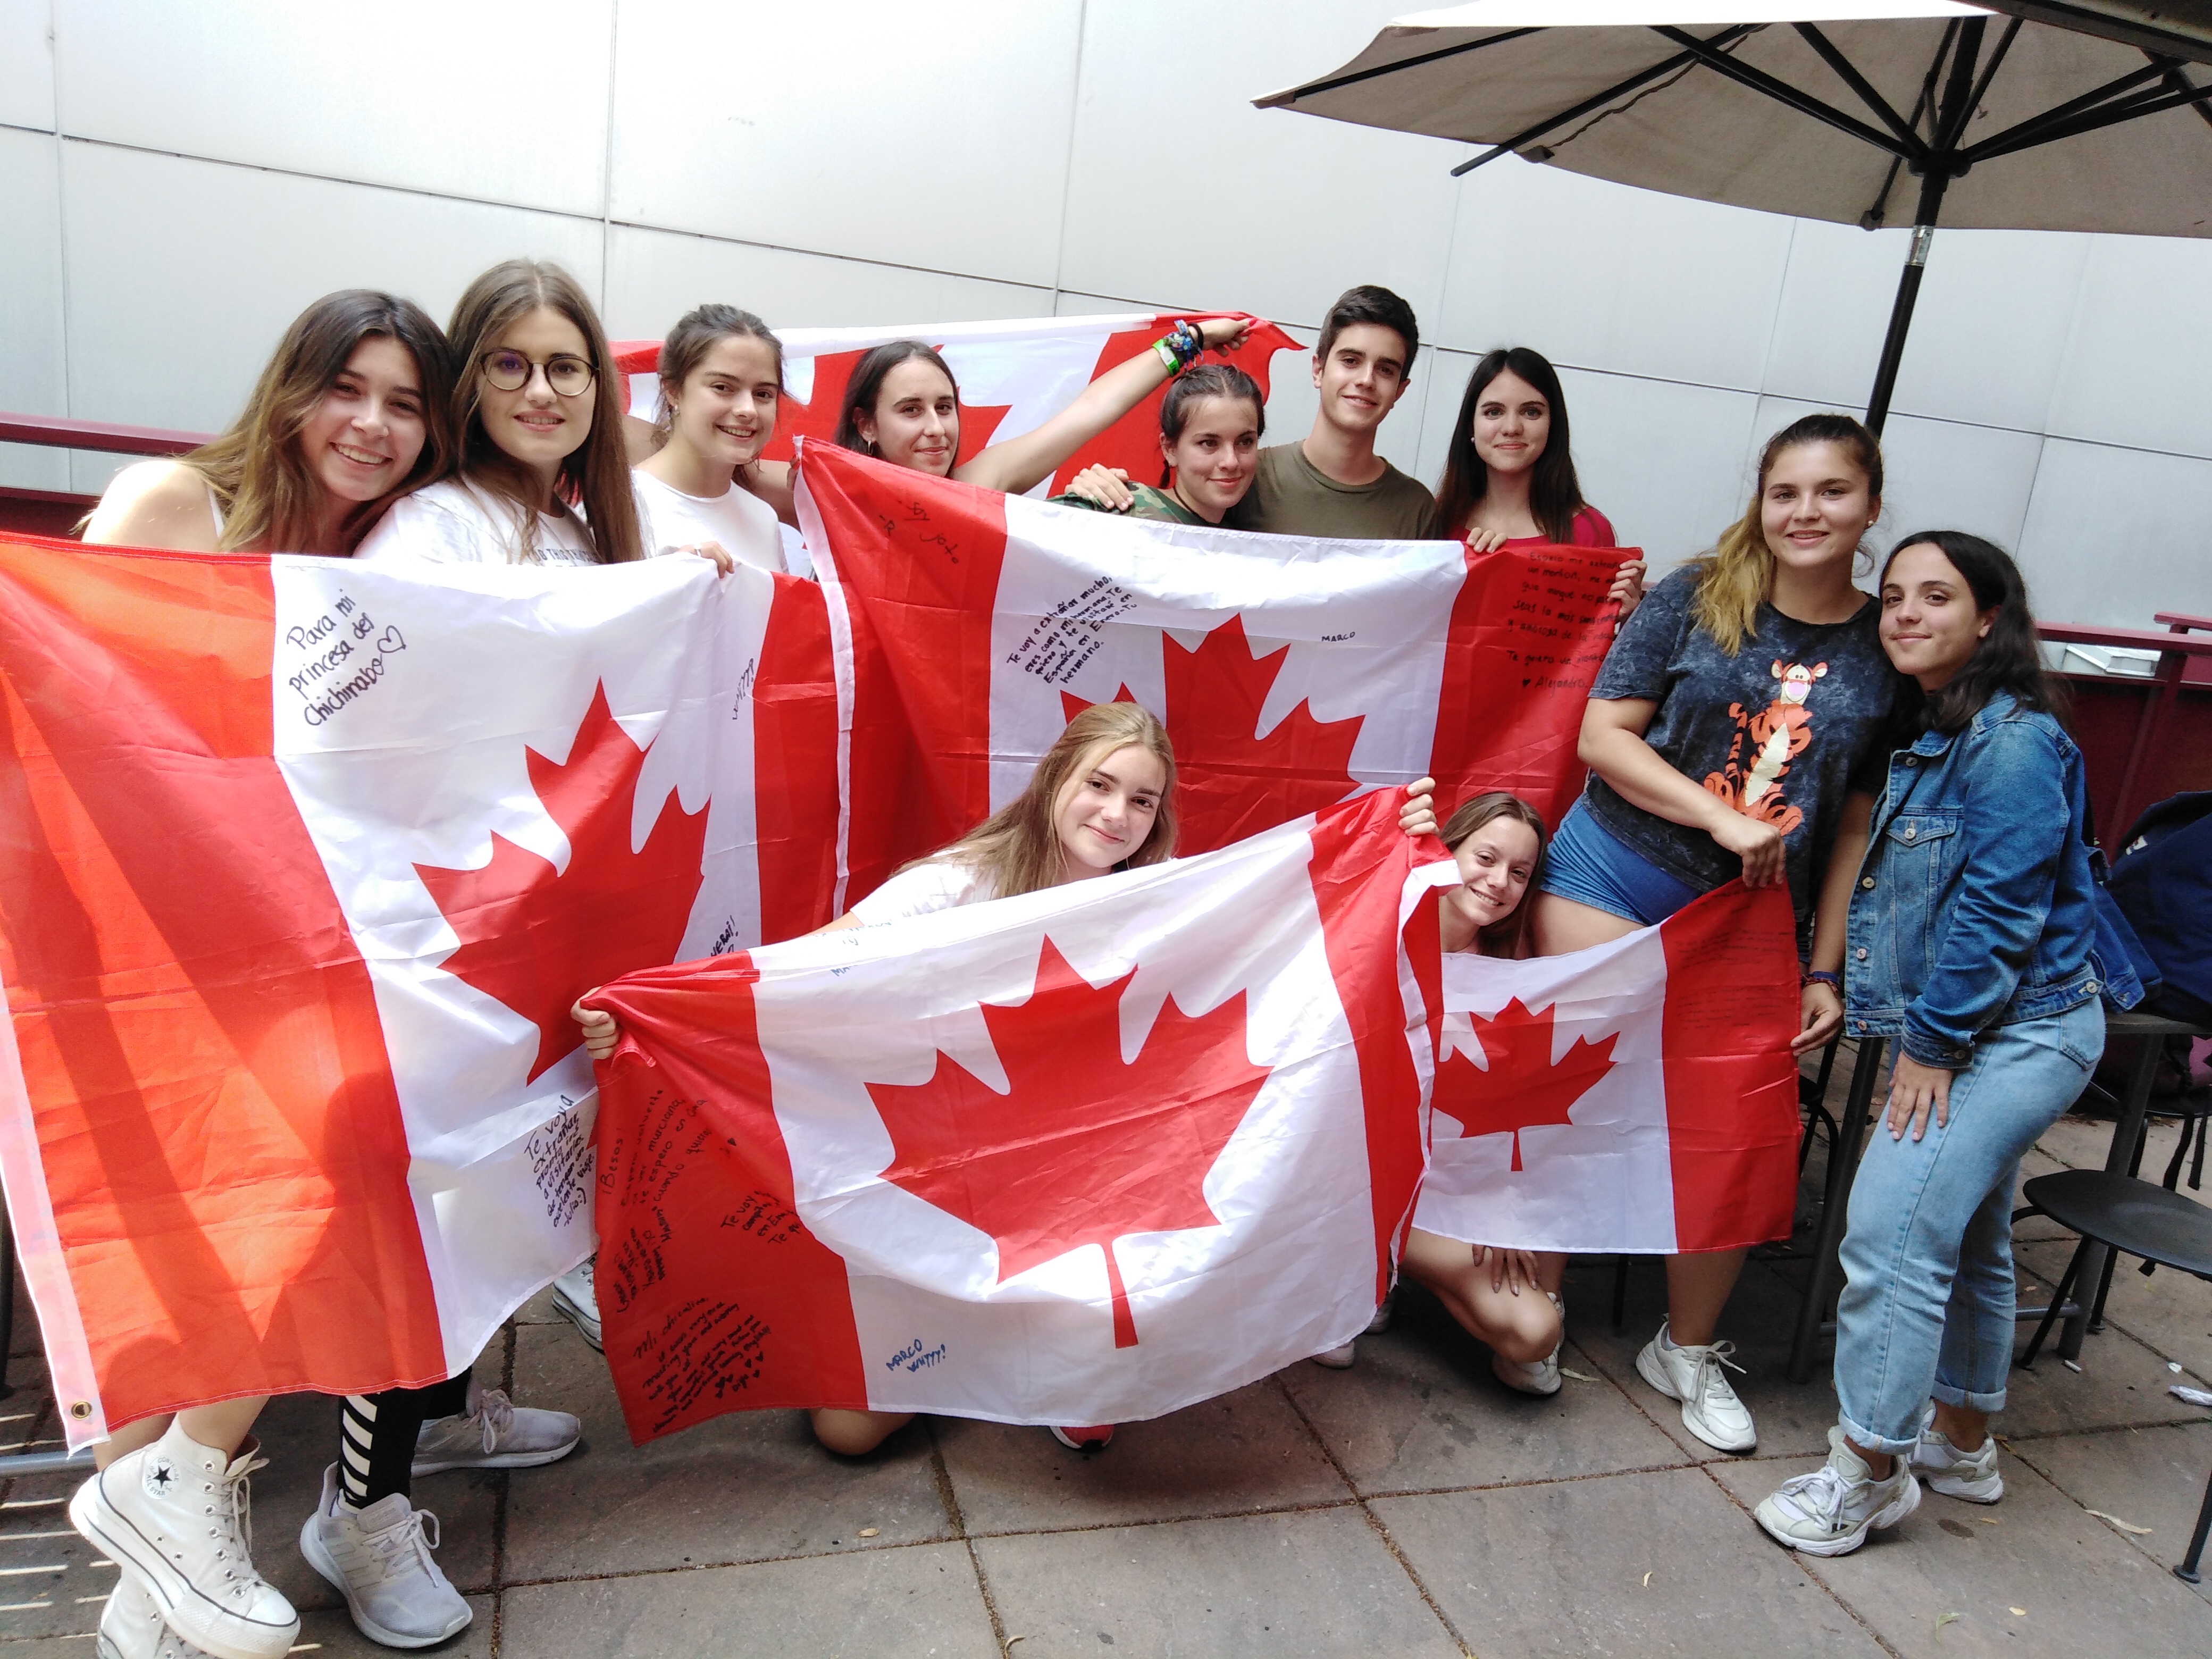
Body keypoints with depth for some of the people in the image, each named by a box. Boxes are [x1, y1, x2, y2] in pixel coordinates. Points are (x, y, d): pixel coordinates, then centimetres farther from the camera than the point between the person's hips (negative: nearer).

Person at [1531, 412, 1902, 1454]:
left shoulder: (1889, 652, 4)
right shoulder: (1695, 598, -1)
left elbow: (1857, 826, 7)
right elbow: (1603, 737, -6)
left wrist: (1824, 971, 4)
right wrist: (1725, 821, -16)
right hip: (1613, 876, -1)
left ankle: (1688, 1351, 24)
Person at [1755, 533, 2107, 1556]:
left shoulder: (2015, 743, -18)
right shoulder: (1927, 737, 11)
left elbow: (1998, 913, -21)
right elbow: (1894, 893, 18)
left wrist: (1931, 1044, -17)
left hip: (2018, 1035, -10)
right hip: (1964, 1034, 10)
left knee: (1893, 1227, -13)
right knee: (1965, 1238, 19)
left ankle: (1869, 1469, 2)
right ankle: (1961, 1443, 36)